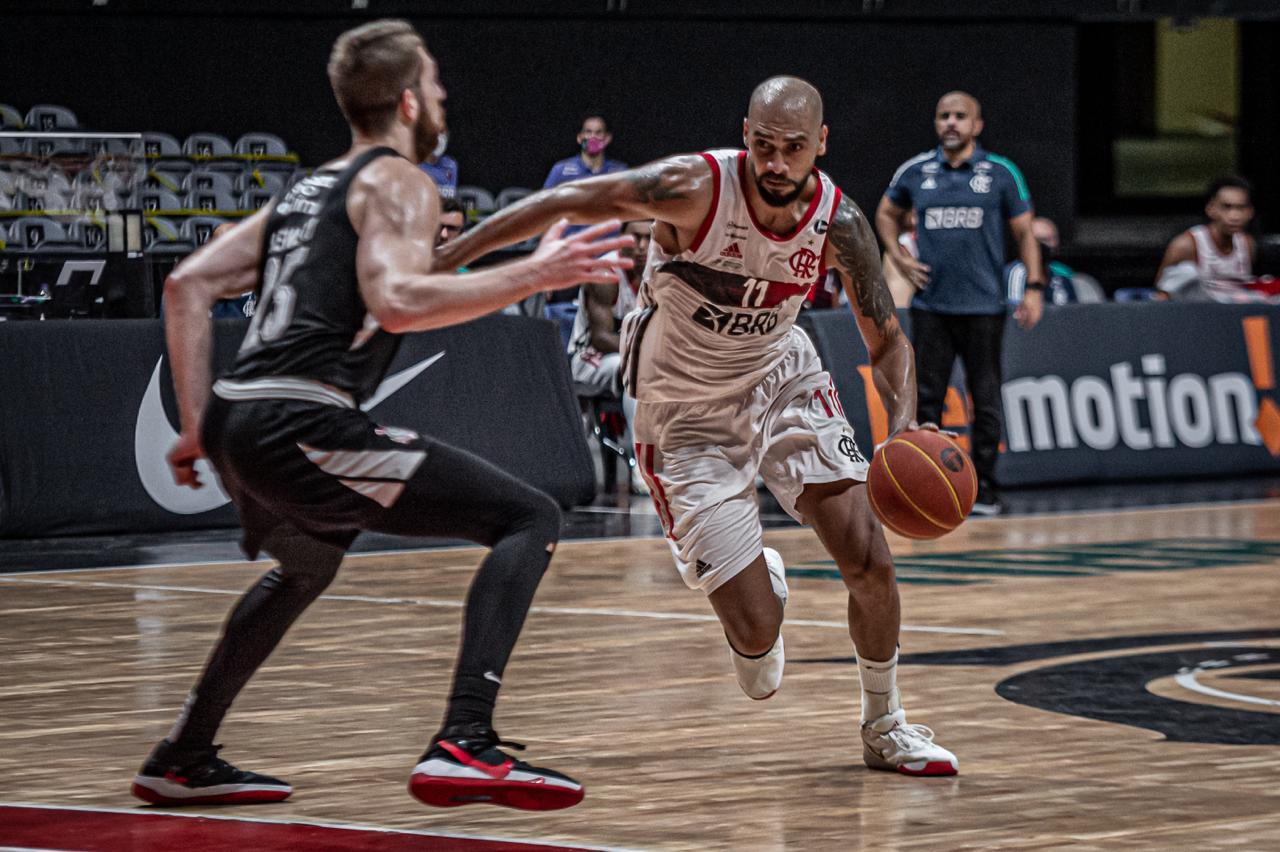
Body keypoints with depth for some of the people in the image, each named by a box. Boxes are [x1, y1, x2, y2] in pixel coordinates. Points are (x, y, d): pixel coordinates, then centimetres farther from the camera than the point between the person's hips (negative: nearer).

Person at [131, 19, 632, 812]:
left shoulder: (309, 190, 26)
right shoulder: (399, 183, 2)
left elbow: (188, 284, 22)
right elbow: (396, 300, -18)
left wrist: (198, 427, 21)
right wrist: (534, 274, -14)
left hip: (237, 420, 9)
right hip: (303, 423, -9)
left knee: (307, 564, 39)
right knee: (529, 518, -6)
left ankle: (184, 761, 40)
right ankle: (464, 746, -21)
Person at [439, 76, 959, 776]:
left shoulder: (839, 225, -17)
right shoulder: (697, 188, -28)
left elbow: (886, 341, -6)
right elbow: (565, 203, -23)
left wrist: (903, 434, -24)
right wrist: (441, 258, -25)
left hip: (779, 380, 3)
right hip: (687, 417, -3)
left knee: (870, 561, -9)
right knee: (756, 632, -9)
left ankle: (884, 727, 15)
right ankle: (759, 582, 30)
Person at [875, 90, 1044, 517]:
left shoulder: (1001, 173, 1)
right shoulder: (914, 172, 6)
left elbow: (1024, 232, 5)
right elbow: (886, 214, 22)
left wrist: (1034, 286, -3)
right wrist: (899, 257, 7)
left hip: (983, 305, -1)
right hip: (930, 304, 1)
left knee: (986, 399, 2)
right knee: (926, 398, 0)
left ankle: (983, 488, 11)